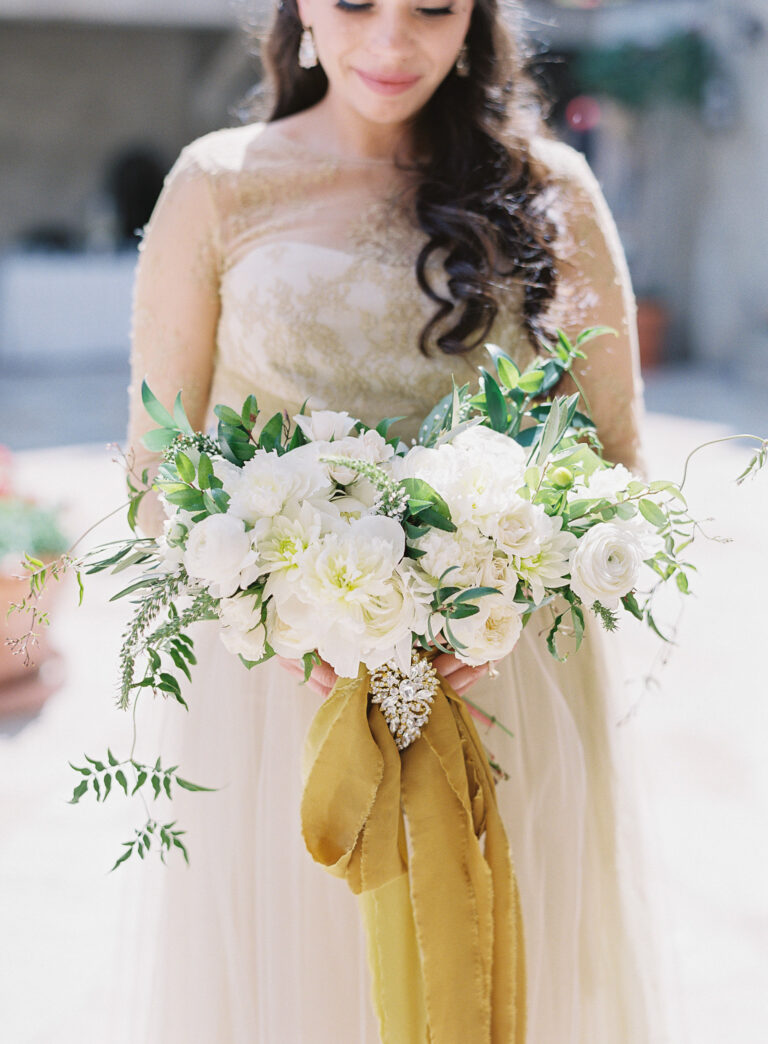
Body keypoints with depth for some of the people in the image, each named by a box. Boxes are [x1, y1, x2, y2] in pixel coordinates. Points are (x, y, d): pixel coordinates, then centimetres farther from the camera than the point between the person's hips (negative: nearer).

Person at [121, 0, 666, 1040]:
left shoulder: (549, 191, 2)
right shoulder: (218, 189, 0)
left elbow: (615, 457, 5)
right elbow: (158, 467, 2)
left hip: (506, 684, 1)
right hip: (274, 680, 0)